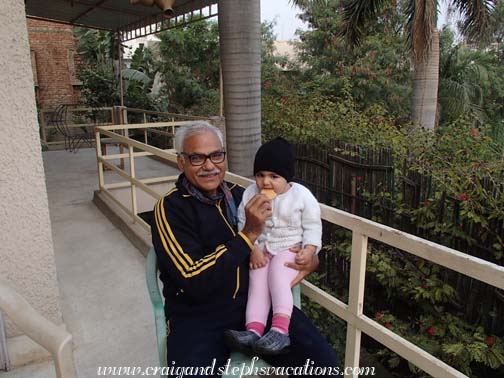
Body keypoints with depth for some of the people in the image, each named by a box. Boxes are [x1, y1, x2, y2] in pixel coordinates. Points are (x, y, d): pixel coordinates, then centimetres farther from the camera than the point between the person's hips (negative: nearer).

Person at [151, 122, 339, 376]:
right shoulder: (170, 208, -7)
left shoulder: (240, 195, 7)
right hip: (199, 318, -3)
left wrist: (310, 258, 4)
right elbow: (195, 282, -18)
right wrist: (248, 234, -20)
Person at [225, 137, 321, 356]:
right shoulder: (250, 194, -1)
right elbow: (243, 225, 1)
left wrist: (309, 249, -16)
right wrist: (252, 249, -11)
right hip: (261, 251, 3)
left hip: (290, 249, -3)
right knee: (257, 282, -17)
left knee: (277, 276, -28)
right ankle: (254, 330, -29)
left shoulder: (301, 195, -6)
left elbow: (312, 226, -1)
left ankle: (280, 329, -35)